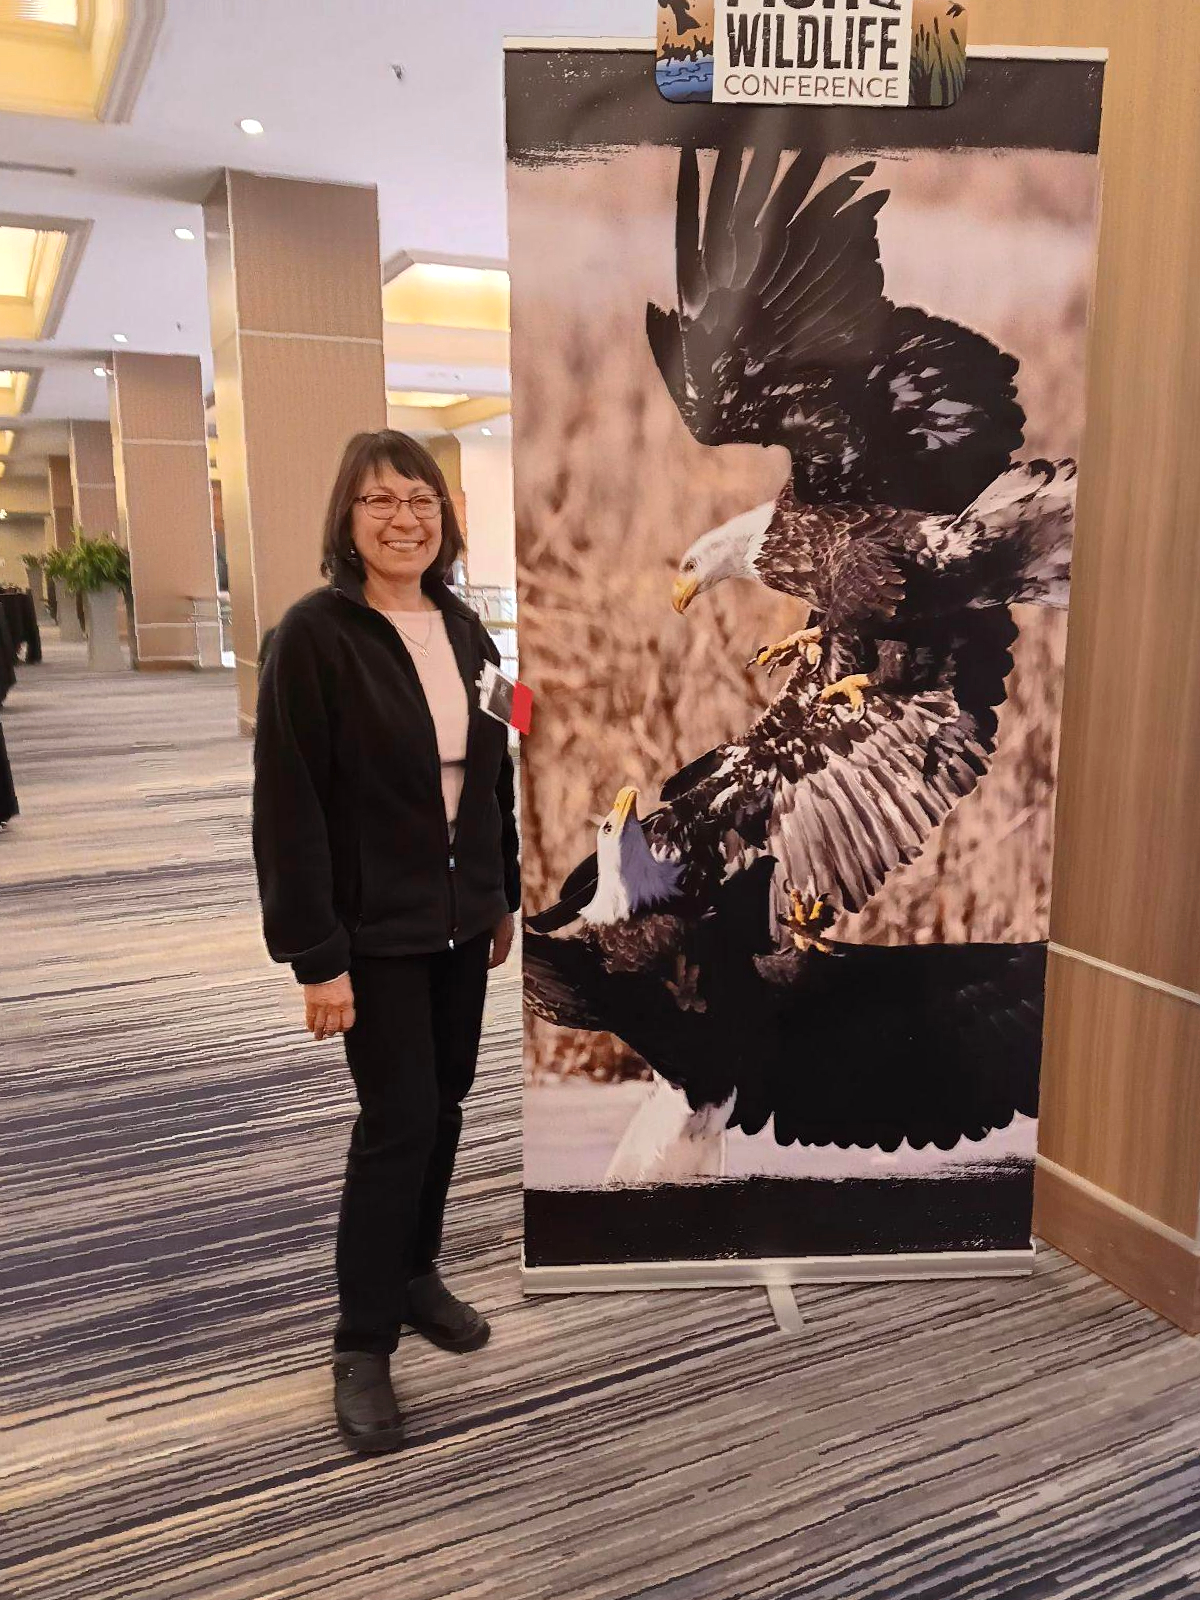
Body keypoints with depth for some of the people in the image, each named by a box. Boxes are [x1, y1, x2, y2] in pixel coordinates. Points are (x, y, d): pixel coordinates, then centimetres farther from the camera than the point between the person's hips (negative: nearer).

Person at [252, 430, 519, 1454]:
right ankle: (362, 1344, 20)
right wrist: (316, 954, -18)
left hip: (458, 916, 6)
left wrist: (505, 896, 13)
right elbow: (290, 804, -16)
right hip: (373, 929, -6)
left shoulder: (464, 629, 5)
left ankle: (416, 1274, 38)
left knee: (445, 1107, 15)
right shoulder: (315, 636, -14)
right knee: (398, 1120, 0)